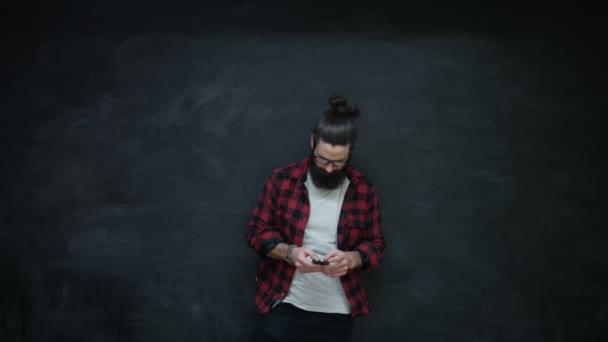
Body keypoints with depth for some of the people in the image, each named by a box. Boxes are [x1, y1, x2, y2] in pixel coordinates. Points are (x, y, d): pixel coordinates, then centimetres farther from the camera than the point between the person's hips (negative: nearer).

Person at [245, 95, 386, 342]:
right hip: (285, 306, -1)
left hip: (337, 314, 2)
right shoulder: (282, 180, -3)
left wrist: (351, 258, -16)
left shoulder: (364, 190, 0)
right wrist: (289, 252, -18)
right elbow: (256, 231, 0)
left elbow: (376, 245, 6)